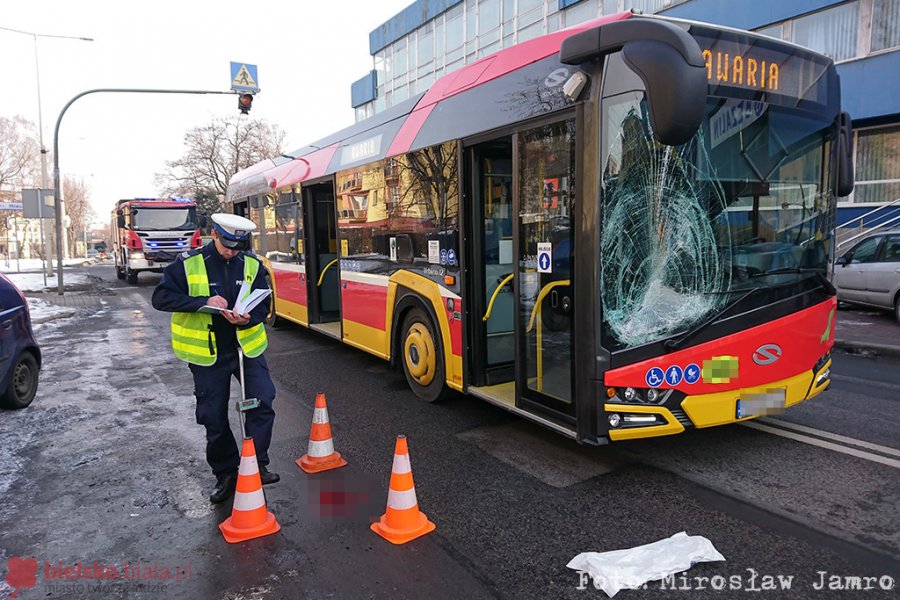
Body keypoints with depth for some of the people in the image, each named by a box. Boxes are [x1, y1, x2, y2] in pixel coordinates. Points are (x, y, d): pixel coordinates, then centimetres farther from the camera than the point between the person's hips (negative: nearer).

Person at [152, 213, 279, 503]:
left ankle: (257, 465, 6)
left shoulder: (252, 265, -2)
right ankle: (225, 474, 24)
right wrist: (204, 301, -26)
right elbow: (161, 297, -13)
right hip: (207, 354, -1)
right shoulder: (188, 264, -8)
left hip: (247, 347, 2)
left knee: (262, 402, -10)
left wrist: (248, 318, -23)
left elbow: (263, 304, 0)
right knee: (214, 418, 7)